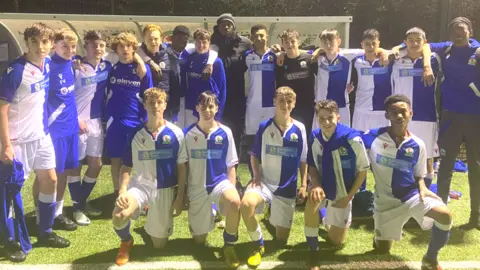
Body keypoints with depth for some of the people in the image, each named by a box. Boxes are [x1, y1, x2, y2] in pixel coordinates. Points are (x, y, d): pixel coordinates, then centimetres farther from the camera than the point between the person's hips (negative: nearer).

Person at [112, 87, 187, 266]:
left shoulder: (176, 133, -6)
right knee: (118, 216, -32)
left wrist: (180, 197, -3)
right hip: (140, 184, 0)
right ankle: (126, 242, 4)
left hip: (165, 189, 0)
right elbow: (126, 167, 2)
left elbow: (182, 167, 0)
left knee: (159, 245, 6)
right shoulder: (135, 134, -3)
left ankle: (153, 221, 41)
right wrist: (123, 190, -16)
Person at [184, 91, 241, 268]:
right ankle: (210, 213, 41)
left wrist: (231, 189, -9)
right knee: (198, 240, 6)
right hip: (197, 187, 1)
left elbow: (231, 166, 2)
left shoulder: (225, 133, -3)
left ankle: (229, 244, -12)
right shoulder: (188, 134, -2)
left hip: (220, 181, -1)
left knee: (235, 202, -38)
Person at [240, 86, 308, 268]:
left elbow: (303, 160, 6)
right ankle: (258, 245, -12)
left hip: (287, 188, 1)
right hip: (265, 182, -1)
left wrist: (303, 186, 0)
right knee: (246, 204, -37)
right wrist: (256, 176, -11)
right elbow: (254, 155, 5)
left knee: (281, 240, 7)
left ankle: (272, 219, 43)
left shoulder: (299, 129, -3)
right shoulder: (264, 127, -4)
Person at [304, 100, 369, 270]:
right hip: (323, 186, 1)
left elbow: (363, 170, -13)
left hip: (343, 192, -1)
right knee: (312, 202, -36)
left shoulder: (352, 139, -25)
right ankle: (313, 250, -15)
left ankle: (329, 221, 43)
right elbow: (312, 166, 0)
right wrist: (316, 185, -20)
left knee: (337, 242, 7)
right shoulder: (315, 137, -13)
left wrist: (348, 196, -14)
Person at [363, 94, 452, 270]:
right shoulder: (373, 137, -11)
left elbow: (419, 176, 8)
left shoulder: (418, 145, -3)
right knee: (382, 250, 6)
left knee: (445, 215, -25)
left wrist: (422, 188, -13)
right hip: (386, 200, -1)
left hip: (411, 195, 1)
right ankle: (381, 235, 45)